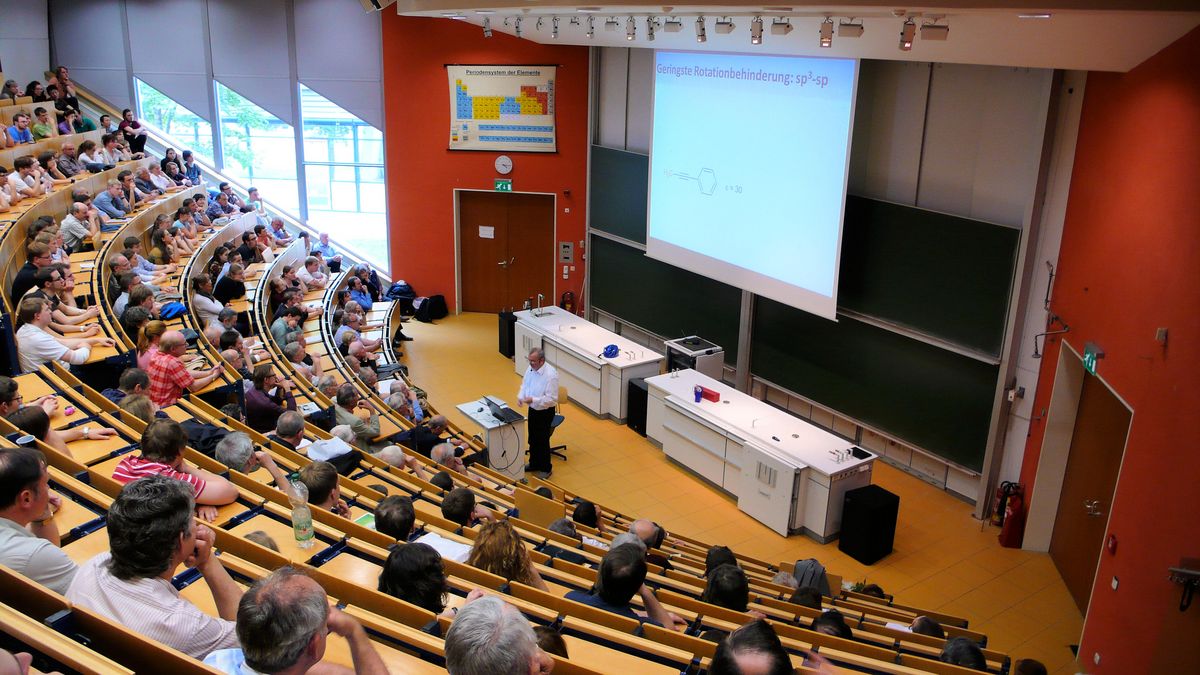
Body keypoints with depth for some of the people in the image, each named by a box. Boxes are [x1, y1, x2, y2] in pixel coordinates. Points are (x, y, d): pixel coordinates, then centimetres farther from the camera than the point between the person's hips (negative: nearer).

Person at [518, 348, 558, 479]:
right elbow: (524, 385, 12)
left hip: (545, 412, -7)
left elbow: (552, 399, -25)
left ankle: (546, 469, 25)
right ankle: (534, 464, 41)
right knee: (532, 439, 21)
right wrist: (520, 396, -7)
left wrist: (533, 400, -30)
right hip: (532, 409, 7)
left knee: (543, 441, 6)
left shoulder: (551, 375, -26)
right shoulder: (530, 369, -4)